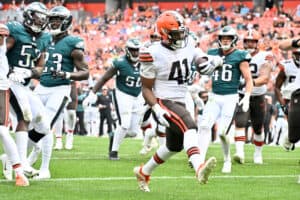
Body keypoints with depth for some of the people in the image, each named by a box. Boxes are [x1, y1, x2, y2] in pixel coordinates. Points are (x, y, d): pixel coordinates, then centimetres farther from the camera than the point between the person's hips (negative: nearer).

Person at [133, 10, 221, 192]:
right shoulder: (154, 55, -15)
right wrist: (157, 109, -24)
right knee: (189, 126, -34)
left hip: (180, 103, 8)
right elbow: (146, 88, -9)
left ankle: (143, 172, 46)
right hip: (163, 102, -8)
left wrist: (213, 62, -18)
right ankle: (200, 169, -56)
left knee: (174, 146, 22)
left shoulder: (188, 45, 2)